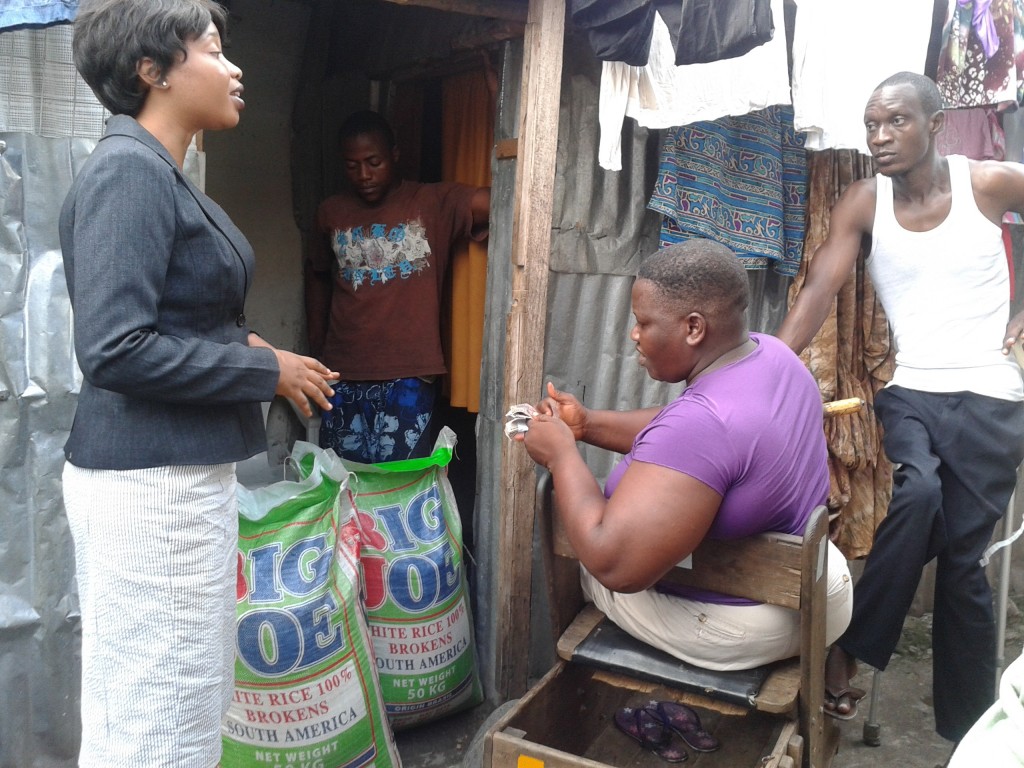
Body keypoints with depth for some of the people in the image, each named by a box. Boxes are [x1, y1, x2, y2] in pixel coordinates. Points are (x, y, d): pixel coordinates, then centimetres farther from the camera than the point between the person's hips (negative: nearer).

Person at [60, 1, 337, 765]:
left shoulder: (162, 173, 14)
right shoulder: (128, 170, -15)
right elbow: (116, 350, -23)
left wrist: (241, 345, 3)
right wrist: (266, 370, -15)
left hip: (183, 471, 10)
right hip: (149, 479, -10)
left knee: (191, 699, 21)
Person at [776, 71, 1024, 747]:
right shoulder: (863, 203, -1)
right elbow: (819, 292, -11)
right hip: (909, 391, 0)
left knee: (963, 558, 3)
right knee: (919, 493, -31)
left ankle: (967, 727, 20)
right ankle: (849, 650, -13)